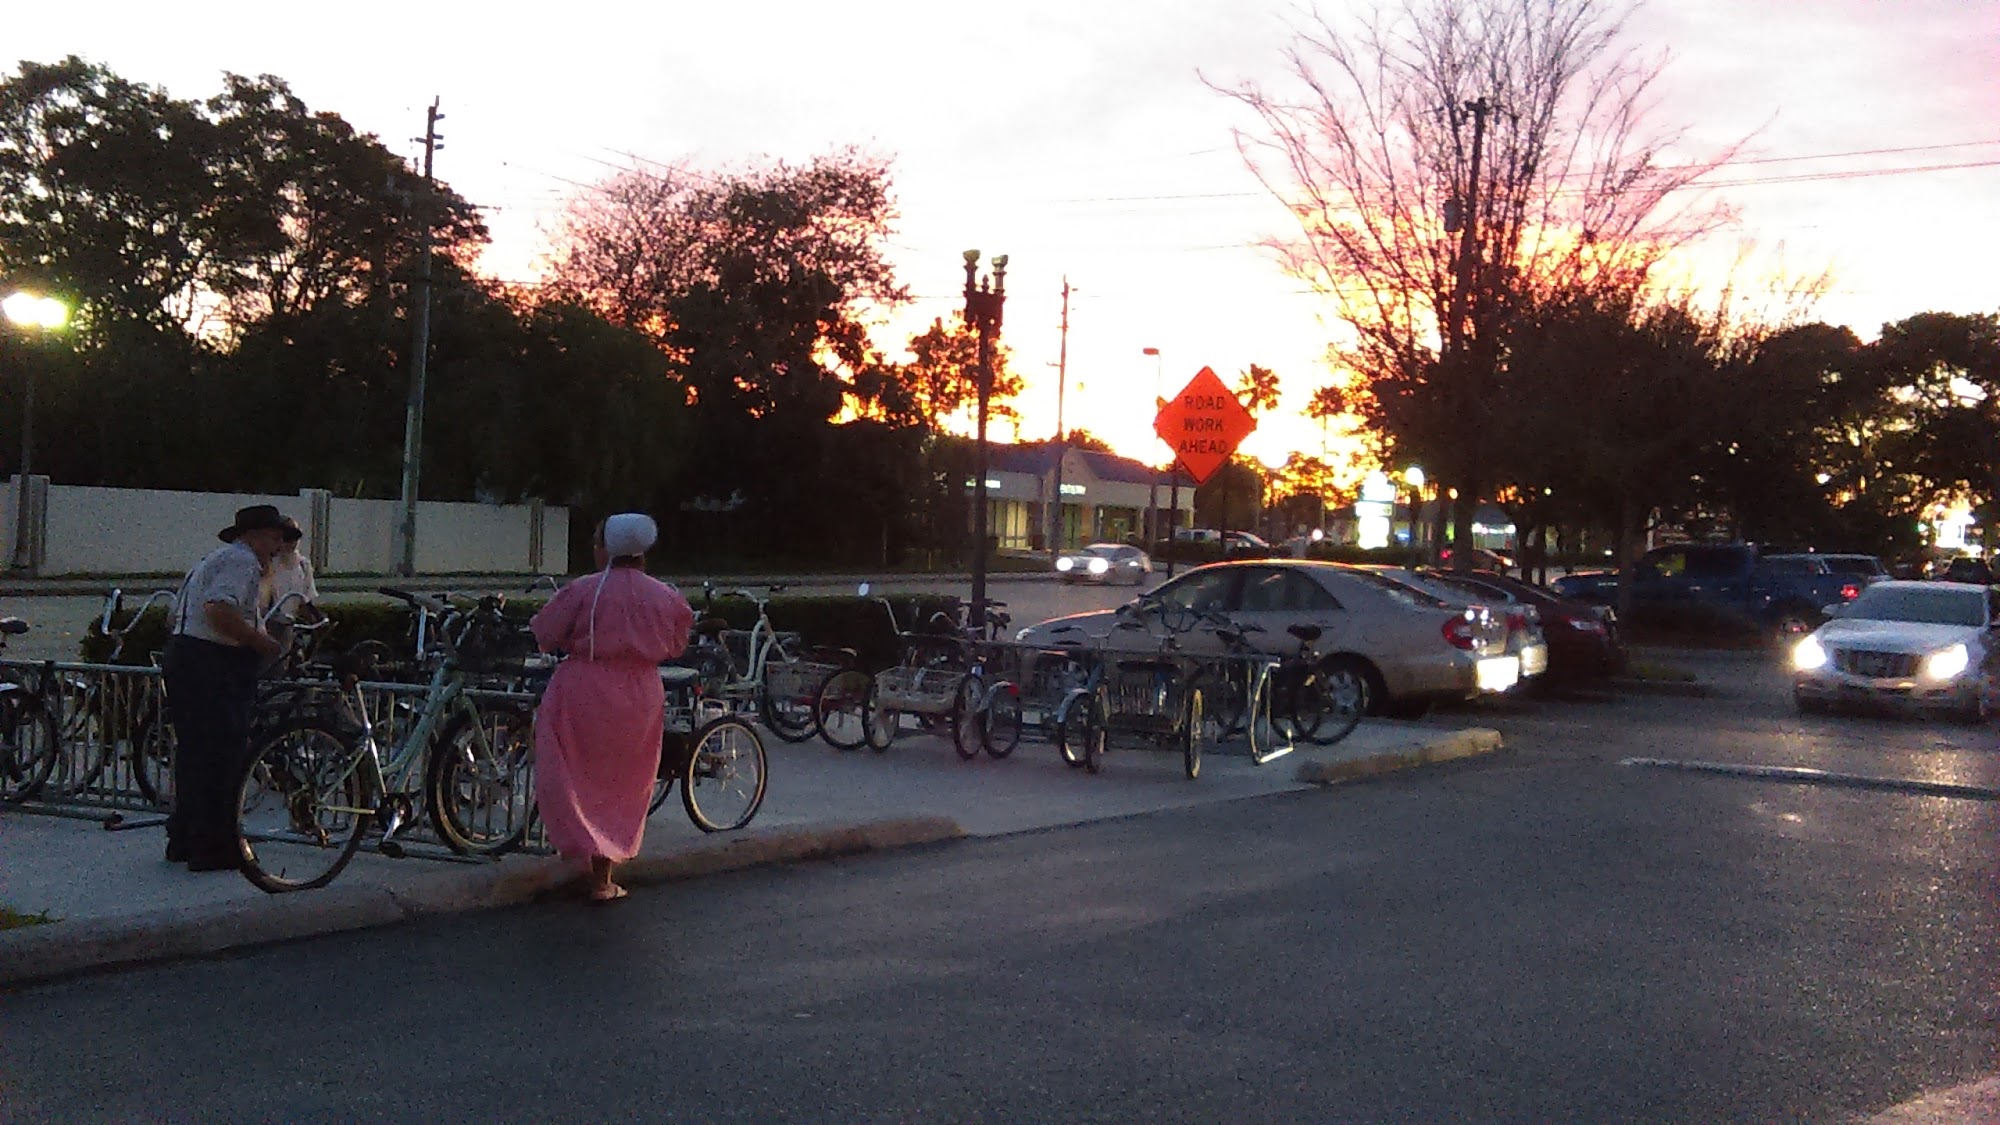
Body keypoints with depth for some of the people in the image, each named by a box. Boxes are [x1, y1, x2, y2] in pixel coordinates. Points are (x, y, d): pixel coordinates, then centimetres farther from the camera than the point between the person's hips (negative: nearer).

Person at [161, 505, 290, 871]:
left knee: (194, 751, 16)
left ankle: (183, 839, 23)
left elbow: (177, 613, 24)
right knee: (224, 754, -7)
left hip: (180, 656, 11)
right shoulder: (242, 560, -9)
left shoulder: (215, 559, 24)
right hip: (213, 667, -11)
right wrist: (262, 642, -14)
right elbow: (220, 611, -24)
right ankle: (214, 848, -5)